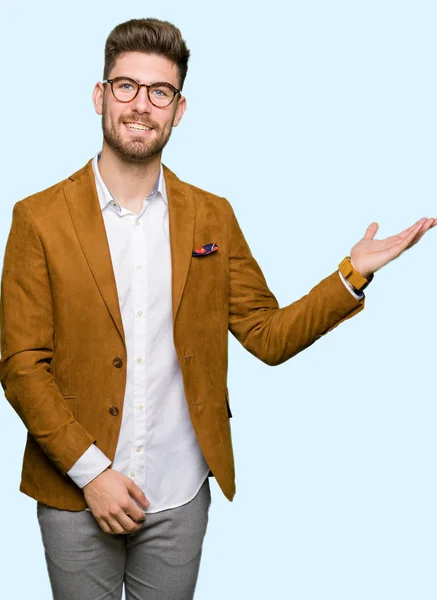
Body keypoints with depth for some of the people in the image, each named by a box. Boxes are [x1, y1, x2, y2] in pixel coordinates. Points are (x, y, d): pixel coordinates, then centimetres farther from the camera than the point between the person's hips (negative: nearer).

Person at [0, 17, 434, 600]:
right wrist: (89, 471, -13)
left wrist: (353, 274, -11)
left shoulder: (213, 217, 1)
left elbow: (268, 335, 1)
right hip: (76, 495, -2)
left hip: (180, 497, 2)